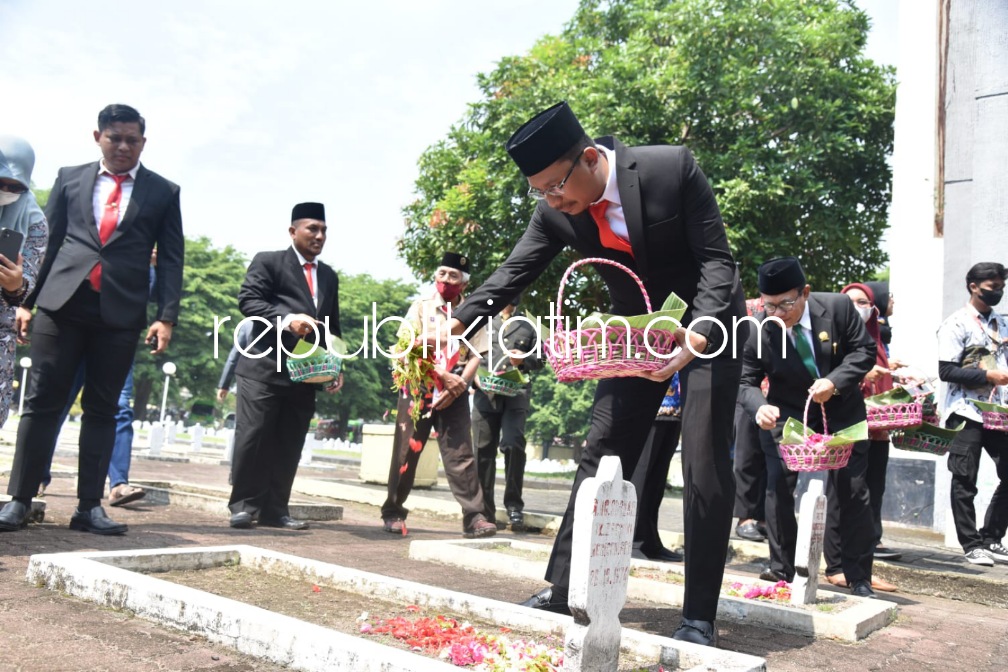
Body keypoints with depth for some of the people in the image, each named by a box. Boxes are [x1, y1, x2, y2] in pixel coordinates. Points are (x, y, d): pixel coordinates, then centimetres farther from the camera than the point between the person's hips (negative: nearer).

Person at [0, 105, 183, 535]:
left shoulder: (163, 192, 9)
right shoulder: (70, 178, 13)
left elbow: (170, 259, 5)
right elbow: (46, 241, 12)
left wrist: (166, 317, -6)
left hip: (121, 312, -1)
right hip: (61, 303, 1)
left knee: (102, 410, 3)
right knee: (42, 401, 2)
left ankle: (89, 507, 8)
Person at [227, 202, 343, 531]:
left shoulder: (329, 276, 21)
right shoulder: (268, 261, 3)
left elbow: (332, 327, 22)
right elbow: (247, 299, -9)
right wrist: (288, 319, -24)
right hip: (265, 367, -5)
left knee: (288, 445, 5)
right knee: (253, 437, -6)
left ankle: (275, 510, 11)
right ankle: (243, 505, 5)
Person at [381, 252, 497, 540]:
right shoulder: (421, 307, 5)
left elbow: (476, 356, 1)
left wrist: (459, 384, -14)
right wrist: (441, 374, -15)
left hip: (455, 394, 0)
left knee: (460, 454, -5)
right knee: (406, 452, 4)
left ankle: (474, 517, -7)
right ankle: (393, 513, 18)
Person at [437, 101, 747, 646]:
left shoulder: (672, 167, -24)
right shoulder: (556, 211, -13)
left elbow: (717, 259, -22)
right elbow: (513, 273, -8)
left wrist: (697, 336, -36)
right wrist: (457, 322, -22)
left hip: (708, 323, -3)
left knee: (705, 466, -7)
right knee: (600, 456, 2)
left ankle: (699, 615, 3)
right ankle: (559, 590, 10)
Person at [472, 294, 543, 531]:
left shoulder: (528, 326, 20)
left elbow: (540, 359, 16)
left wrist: (523, 359, -4)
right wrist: (475, 376, -6)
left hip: (516, 393, -1)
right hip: (486, 393, 1)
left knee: (513, 444, -18)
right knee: (483, 450, 0)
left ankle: (514, 505, -6)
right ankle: (485, 511, 9)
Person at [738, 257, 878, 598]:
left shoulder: (838, 307, -20)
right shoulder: (756, 329, -21)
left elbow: (865, 349, -10)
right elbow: (746, 381, -14)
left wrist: (834, 381, -26)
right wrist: (760, 406, -36)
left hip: (841, 409, 0)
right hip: (788, 412, 0)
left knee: (852, 491, 3)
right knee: (778, 485, -6)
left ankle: (860, 579, 16)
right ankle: (781, 569, 8)